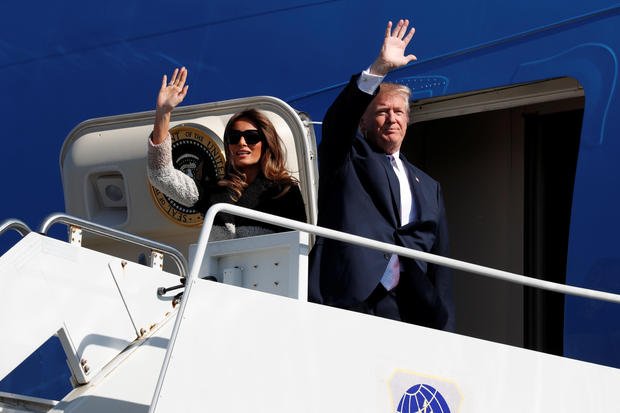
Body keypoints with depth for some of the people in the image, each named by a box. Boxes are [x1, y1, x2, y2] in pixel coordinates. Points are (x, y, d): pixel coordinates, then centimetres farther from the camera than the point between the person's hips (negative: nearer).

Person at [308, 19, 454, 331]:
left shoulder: (428, 188, 27)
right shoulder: (347, 158, 15)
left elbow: (439, 260, 22)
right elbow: (337, 121, -8)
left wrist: (443, 326, 10)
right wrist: (379, 69, -18)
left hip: (404, 309, 4)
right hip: (348, 299, -4)